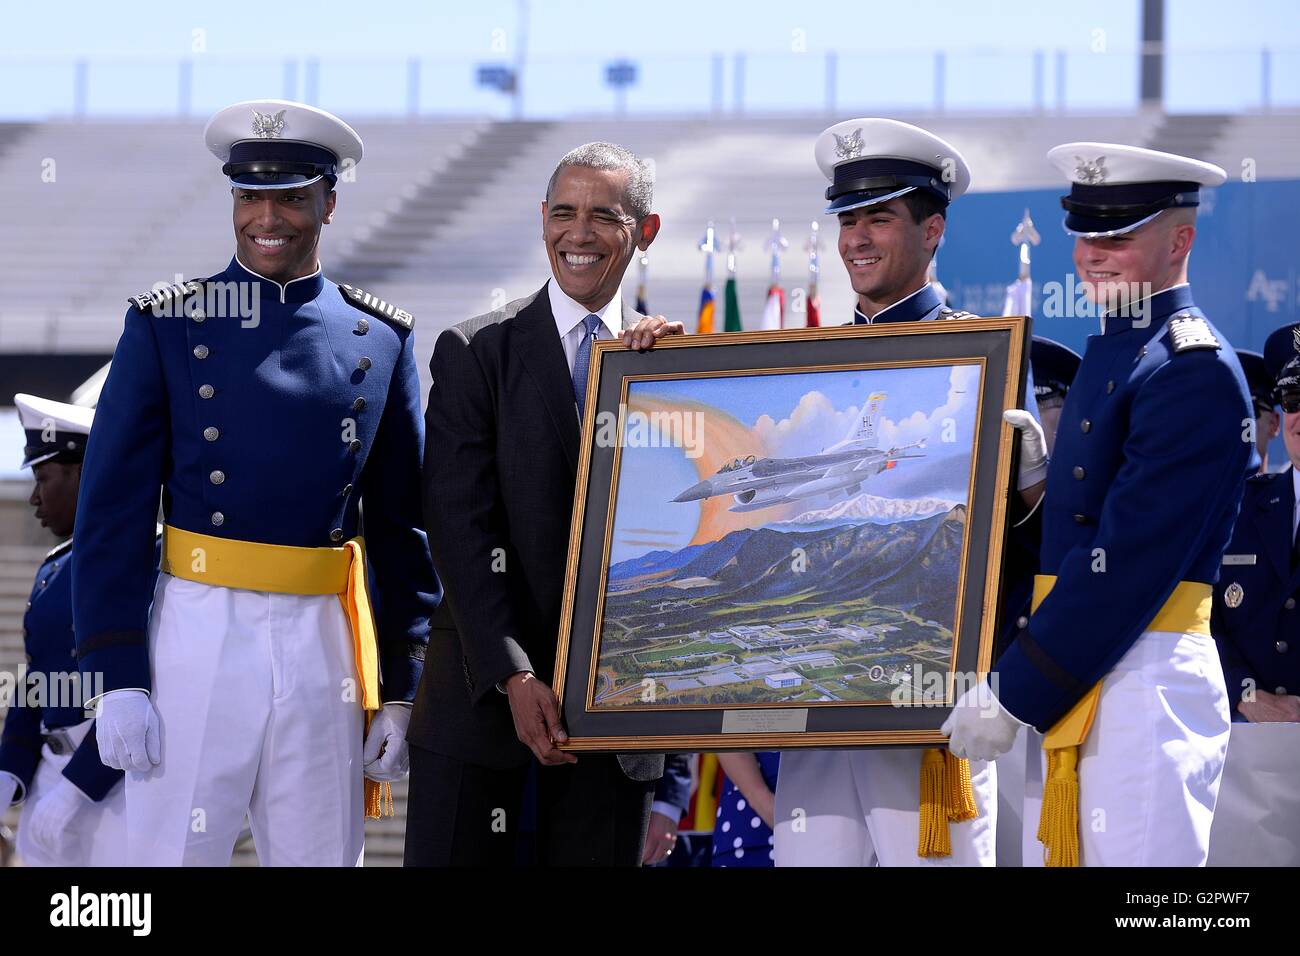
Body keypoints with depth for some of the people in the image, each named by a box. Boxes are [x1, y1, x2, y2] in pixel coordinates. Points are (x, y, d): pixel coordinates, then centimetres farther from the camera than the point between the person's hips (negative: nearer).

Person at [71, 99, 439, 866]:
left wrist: (403, 690, 5)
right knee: (173, 855, -1)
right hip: (197, 634, -2)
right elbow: (114, 512, 0)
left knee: (323, 854, 7)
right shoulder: (167, 327, 3)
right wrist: (117, 679, -8)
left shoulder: (380, 340, 9)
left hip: (325, 648, 2)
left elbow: (405, 527, 10)